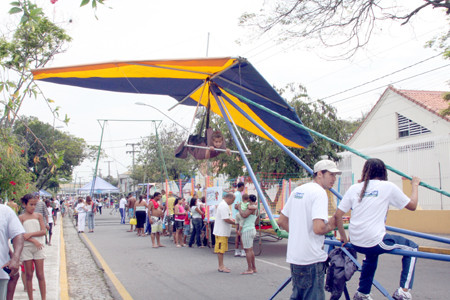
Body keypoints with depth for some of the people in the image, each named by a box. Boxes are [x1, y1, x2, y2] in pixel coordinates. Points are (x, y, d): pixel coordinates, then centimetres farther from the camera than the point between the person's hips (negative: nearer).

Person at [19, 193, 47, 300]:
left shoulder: (38, 216, 7)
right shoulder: (21, 217, 2)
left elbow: (43, 231, -1)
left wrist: (30, 234, -15)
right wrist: (34, 240, -17)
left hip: (38, 247, 1)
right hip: (26, 247, -1)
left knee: (40, 274, 2)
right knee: (29, 275, 5)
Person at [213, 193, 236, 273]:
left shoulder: (224, 205, 16)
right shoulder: (224, 206, -19)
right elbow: (226, 219, -23)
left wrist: (231, 219, 11)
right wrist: (235, 222, -12)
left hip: (223, 232, 11)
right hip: (221, 232, -11)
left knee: (222, 250, 14)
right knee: (221, 250, -4)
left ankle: (221, 266, 20)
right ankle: (221, 267, 0)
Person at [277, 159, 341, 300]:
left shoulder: (297, 190, 13)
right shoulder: (320, 193, -14)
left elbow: (281, 221, 18)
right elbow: (318, 228, -26)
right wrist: (330, 226, -6)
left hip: (294, 256, 9)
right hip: (312, 258, -9)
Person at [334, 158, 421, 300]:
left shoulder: (354, 188, 8)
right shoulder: (388, 186, -1)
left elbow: (337, 215, 5)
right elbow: (412, 205, 8)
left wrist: (343, 238, 16)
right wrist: (415, 185, 24)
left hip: (356, 244, 5)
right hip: (376, 242, -5)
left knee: (371, 254, 38)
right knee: (411, 247, 18)